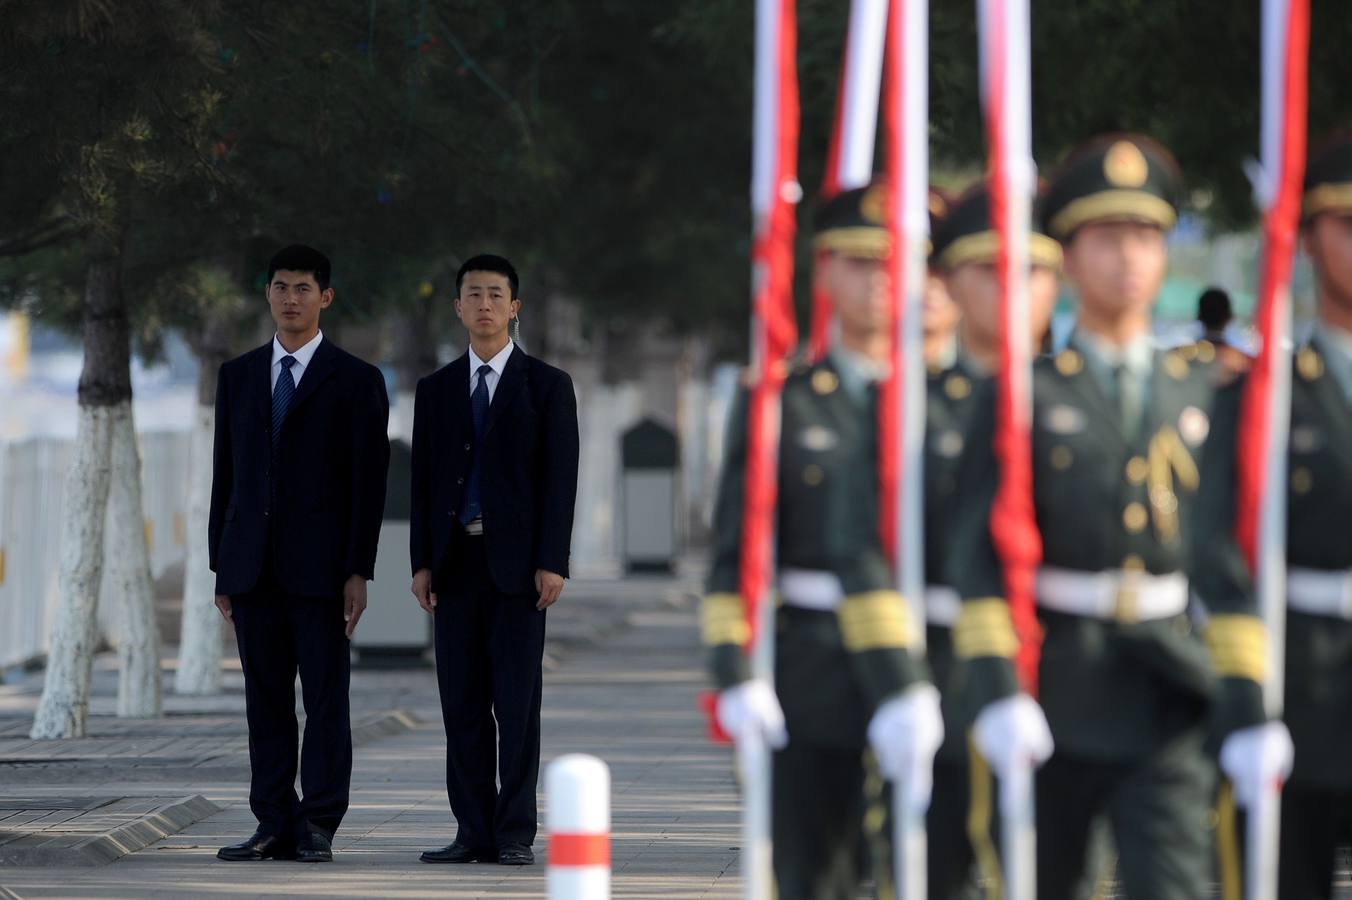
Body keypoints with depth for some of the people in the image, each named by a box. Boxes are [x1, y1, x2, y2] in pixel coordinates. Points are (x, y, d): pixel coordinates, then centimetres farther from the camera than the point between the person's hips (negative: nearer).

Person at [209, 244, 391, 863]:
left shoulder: (356, 381, 1)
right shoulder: (238, 376, 13)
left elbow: (369, 482, -3)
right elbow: (226, 477, 14)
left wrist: (359, 573, -10)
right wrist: (220, 566, 9)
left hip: (320, 565, -4)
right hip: (254, 567, 4)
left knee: (326, 700, -3)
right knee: (266, 702, 4)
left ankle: (318, 829, -1)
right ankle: (274, 826, 7)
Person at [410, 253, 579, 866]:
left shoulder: (548, 385, 1)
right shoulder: (436, 390, 12)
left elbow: (560, 478, -4)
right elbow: (424, 481, 10)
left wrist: (552, 563, -12)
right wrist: (422, 562, 1)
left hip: (518, 560, -3)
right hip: (456, 561, 3)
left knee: (517, 700, -4)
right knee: (462, 701, 2)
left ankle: (516, 834, -1)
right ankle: (474, 832, 6)